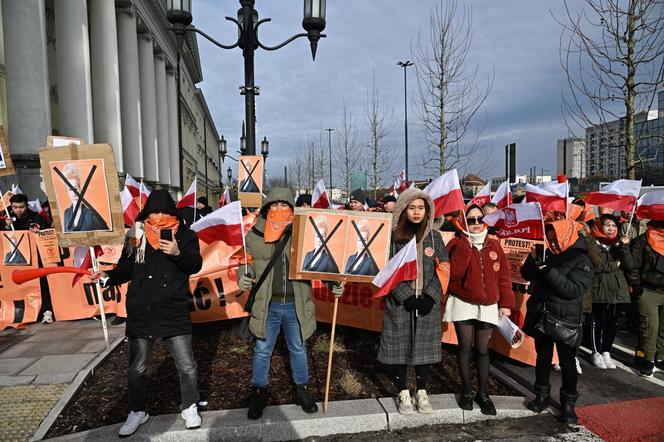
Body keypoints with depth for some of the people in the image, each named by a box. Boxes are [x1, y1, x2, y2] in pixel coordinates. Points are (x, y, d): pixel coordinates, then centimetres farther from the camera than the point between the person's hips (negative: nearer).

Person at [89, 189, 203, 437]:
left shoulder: (184, 234, -3)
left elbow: (196, 265, -12)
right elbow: (126, 268, 10)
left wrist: (178, 253, -28)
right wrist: (108, 276, -9)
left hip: (174, 313, -2)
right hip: (140, 313, 3)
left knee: (186, 366, 7)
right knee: (136, 368, 17)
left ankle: (189, 407, 30)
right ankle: (137, 411, 38)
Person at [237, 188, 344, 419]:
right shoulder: (255, 235, -2)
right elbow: (247, 262, 8)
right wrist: (242, 277, -12)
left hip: (296, 304, 0)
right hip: (267, 305, 0)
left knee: (298, 349, 17)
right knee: (262, 350, 13)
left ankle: (301, 390, 39)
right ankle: (259, 393, 34)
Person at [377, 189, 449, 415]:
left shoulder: (434, 237, 5)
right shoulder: (393, 237, -2)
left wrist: (430, 297, -9)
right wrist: (406, 297, -13)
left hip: (428, 303, 2)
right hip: (399, 302, -2)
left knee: (424, 345, 9)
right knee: (400, 346, 4)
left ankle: (422, 393, 25)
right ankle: (403, 394, 21)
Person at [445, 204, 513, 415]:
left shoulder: (494, 245, 5)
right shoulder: (457, 243, -6)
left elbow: (503, 275, 7)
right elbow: (454, 272, -20)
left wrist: (506, 302, 3)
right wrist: (465, 245, -23)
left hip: (488, 306, 3)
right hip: (463, 303, -2)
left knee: (483, 349, 9)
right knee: (465, 347, 5)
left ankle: (483, 393, 23)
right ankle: (466, 391, 22)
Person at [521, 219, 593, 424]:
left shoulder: (581, 261, -10)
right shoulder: (549, 255, 6)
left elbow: (574, 290, -22)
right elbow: (527, 275, 11)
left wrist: (548, 270, -27)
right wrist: (533, 259, -9)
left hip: (565, 321, -5)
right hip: (541, 317, 5)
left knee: (567, 362, 7)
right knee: (543, 358, 15)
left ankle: (568, 403, 21)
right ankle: (542, 395, 30)